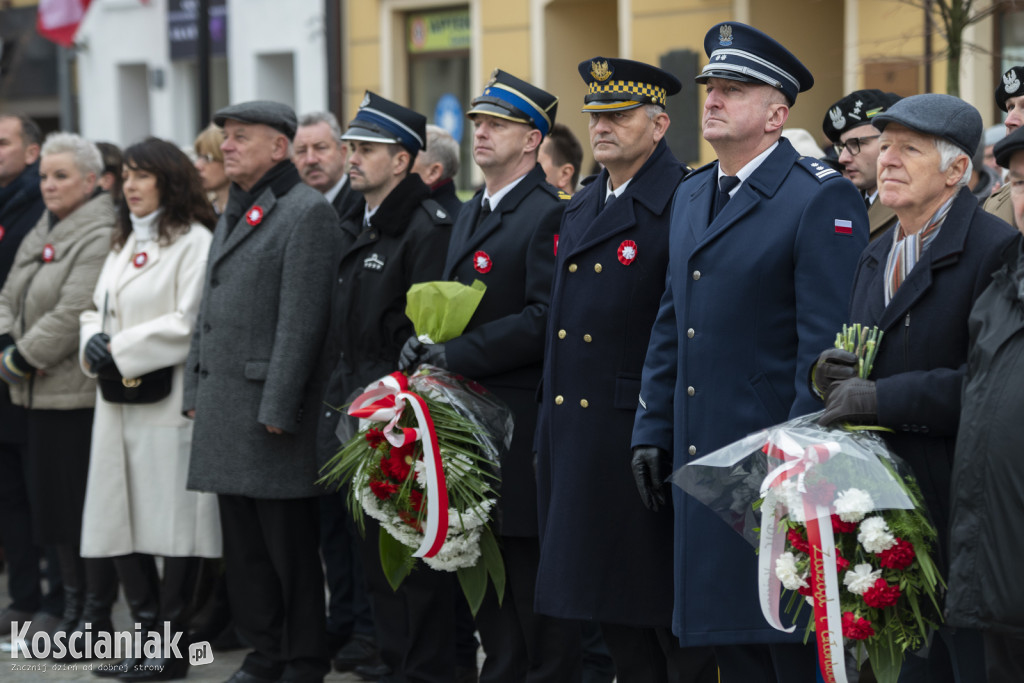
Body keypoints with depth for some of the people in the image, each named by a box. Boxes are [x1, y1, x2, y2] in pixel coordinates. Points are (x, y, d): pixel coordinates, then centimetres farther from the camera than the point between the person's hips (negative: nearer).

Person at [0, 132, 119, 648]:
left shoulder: (100, 237, -13)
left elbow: (73, 314, -20)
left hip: (81, 392, -9)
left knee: (88, 505, -3)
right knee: (52, 503, 12)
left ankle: (96, 617, 4)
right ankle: (72, 607, 21)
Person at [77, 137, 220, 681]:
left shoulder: (193, 241, -7)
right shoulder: (124, 244, 19)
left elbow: (188, 323, -15)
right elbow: (98, 310, 21)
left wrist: (120, 349, -12)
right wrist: (93, 342, -2)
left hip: (169, 404, -8)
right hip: (119, 406, 8)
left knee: (172, 523, -3)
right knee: (121, 521, 7)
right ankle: (150, 633, 15)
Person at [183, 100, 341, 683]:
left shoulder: (308, 211, -9)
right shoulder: (233, 213, 18)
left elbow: (302, 319, -15)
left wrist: (278, 408, -18)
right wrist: (196, 390, 16)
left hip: (271, 404, -8)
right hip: (224, 406, 8)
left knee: (290, 544, -2)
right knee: (243, 544, 11)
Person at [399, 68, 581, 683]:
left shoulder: (549, 215, -11)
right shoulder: (471, 215, 18)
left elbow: (545, 318, -20)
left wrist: (458, 355, -19)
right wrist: (430, 341, 5)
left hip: (524, 418, -9)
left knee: (532, 560, -5)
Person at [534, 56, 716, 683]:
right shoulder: (581, 209, 16)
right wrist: (552, 432, 17)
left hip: (643, 436, -8)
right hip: (577, 437, 8)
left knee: (669, 609, -3)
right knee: (613, 609, 13)